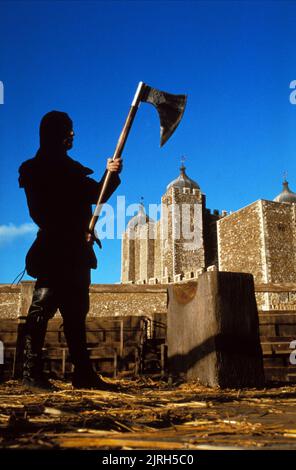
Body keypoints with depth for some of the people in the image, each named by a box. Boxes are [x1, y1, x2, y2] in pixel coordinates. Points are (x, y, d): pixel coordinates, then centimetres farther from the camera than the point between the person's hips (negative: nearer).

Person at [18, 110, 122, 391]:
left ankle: (83, 373, 10)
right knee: (43, 307, -8)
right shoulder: (36, 168, 3)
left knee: (76, 312, 6)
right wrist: (73, 233, -17)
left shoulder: (71, 168, 25)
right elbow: (40, 212, -8)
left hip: (76, 252, 8)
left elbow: (97, 195, 17)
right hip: (53, 249, -7)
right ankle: (31, 373, -1)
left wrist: (110, 175, -1)